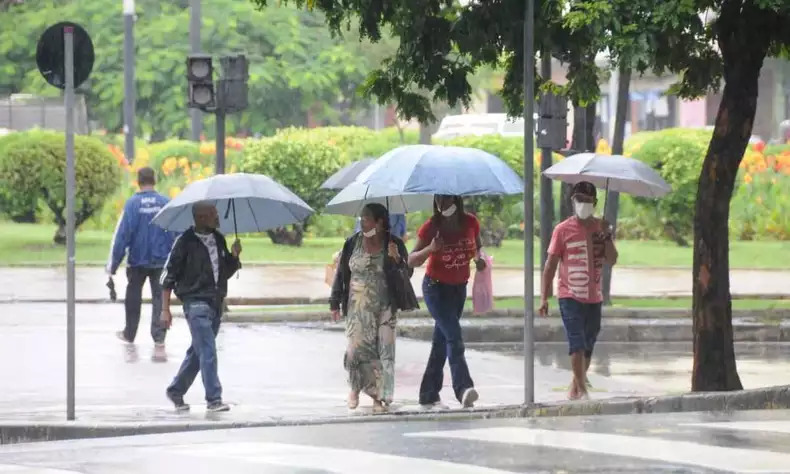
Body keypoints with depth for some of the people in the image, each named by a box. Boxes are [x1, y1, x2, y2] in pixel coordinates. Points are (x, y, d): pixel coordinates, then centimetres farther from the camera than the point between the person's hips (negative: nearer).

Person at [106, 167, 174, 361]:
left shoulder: (132, 204, -10)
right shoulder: (166, 203, -5)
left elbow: (122, 234, -10)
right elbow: (176, 234, -1)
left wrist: (113, 264, -5)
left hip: (137, 261, 0)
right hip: (161, 261, 0)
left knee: (133, 299, 19)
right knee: (160, 300, 0)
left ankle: (129, 334, 36)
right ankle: (159, 341, -14)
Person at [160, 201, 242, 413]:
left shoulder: (218, 240, 10)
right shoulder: (186, 242, -9)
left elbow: (227, 272, 20)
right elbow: (168, 276, -6)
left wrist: (234, 256, -1)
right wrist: (165, 309, -9)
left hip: (216, 303, 7)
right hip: (196, 302, -7)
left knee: (198, 352, 14)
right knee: (207, 352, -12)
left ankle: (176, 391, 28)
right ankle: (214, 399, -11)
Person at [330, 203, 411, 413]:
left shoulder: (394, 244, -2)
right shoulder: (353, 243, 1)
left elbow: (406, 275, 0)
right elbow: (341, 273, 7)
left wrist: (397, 260, -20)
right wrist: (335, 303, 6)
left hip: (385, 307, 0)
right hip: (358, 307, 1)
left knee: (384, 350, -2)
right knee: (356, 348, -7)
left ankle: (379, 396, 6)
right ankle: (356, 387, 18)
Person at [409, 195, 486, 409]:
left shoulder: (470, 223, -5)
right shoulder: (430, 228, -14)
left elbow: (476, 246, 15)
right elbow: (412, 260, -10)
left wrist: (478, 258, -7)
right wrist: (430, 249, -29)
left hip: (459, 288, 5)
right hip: (436, 287, -5)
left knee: (442, 340, 10)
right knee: (454, 337, -21)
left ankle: (428, 395, 16)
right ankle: (464, 388, -33)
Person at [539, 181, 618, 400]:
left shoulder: (600, 228, 6)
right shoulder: (563, 230, -3)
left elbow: (611, 260, -1)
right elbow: (551, 265, -3)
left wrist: (606, 236, -16)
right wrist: (544, 298, -7)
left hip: (593, 298, 4)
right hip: (570, 297, -4)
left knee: (587, 346, 11)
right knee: (577, 344, -14)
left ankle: (575, 389, 26)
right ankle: (583, 390, -16)